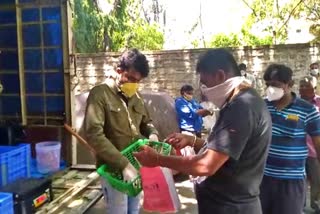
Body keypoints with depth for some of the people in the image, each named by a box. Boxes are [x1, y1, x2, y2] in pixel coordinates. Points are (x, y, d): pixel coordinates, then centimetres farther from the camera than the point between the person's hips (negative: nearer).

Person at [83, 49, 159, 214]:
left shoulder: (136, 97, 8)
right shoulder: (100, 94, -14)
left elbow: (145, 122, 22)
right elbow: (93, 134, -25)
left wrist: (152, 134, -3)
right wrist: (123, 163, -29)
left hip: (135, 165, 7)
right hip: (113, 169, -6)